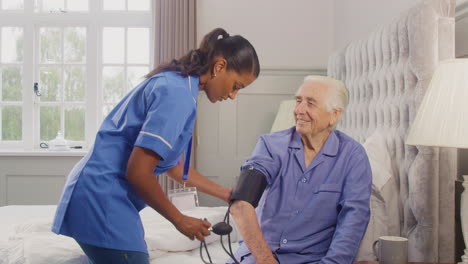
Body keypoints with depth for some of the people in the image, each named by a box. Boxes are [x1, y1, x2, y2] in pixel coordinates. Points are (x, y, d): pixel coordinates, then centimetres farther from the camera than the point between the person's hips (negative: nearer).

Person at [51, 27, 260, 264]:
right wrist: (179, 220, -8)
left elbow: (171, 164, 22)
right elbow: (138, 172, -22)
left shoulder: (173, 83, 13)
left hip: (98, 194, 10)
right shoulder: (178, 94, -18)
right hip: (103, 198, -10)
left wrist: (226, 194, 24)